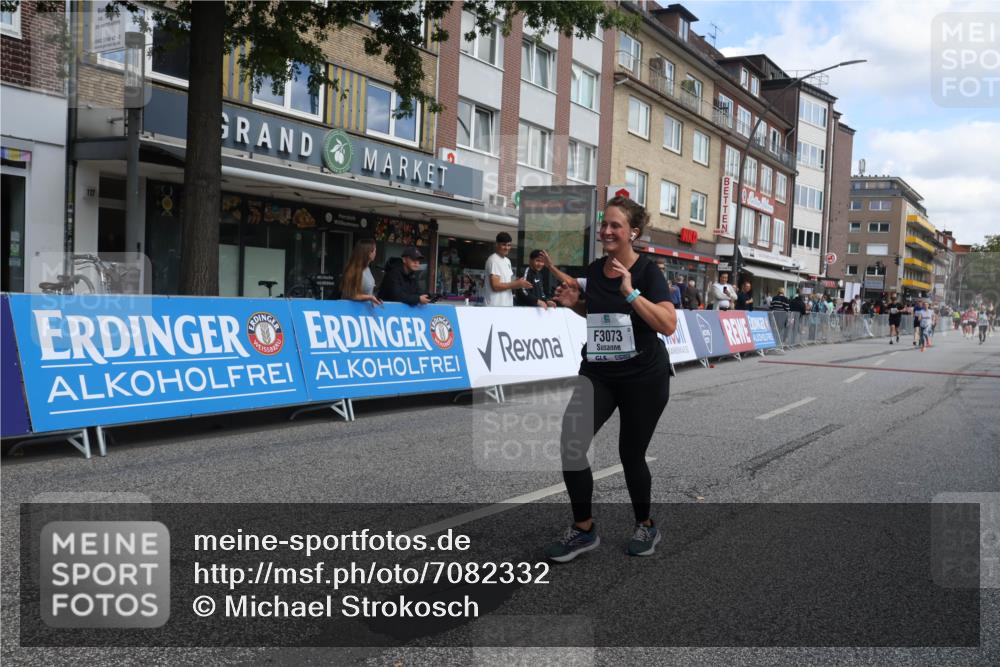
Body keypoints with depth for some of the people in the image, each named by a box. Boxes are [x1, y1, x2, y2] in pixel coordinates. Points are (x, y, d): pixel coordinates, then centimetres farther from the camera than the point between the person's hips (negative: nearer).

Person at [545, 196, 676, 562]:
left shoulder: (648, 271, -11)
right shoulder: (594, 269, 5)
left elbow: (668, 325, -21)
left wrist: (631, 292, -29)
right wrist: (574, 303, 3)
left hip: (644, 376, -4)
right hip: (598, 372, 4)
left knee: (631, 454, 6)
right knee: (570, 442, -14)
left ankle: (645, 526, 34)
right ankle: (583, 529, 2)